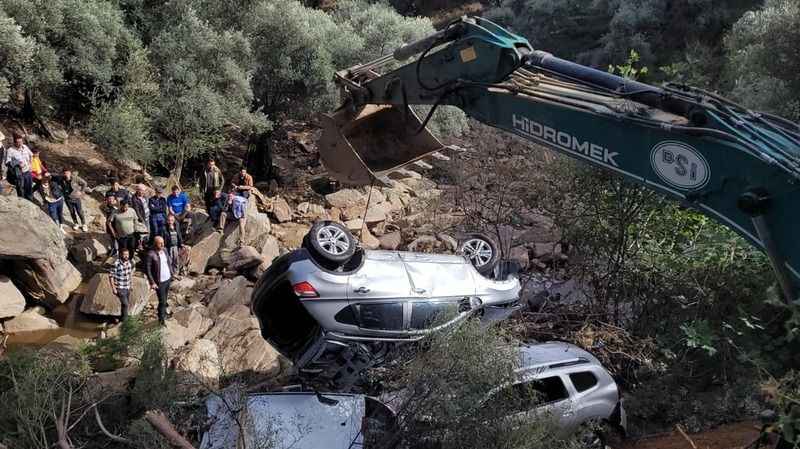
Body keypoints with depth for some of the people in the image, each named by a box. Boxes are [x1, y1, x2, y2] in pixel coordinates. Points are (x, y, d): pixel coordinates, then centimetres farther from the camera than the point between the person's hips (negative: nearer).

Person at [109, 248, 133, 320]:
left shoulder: (129, 262, -3)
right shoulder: (116, 264, -22)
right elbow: (111, 277, -16)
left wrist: (130, 284, 16)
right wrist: (113, 288, -15)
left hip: (127, 287, 6)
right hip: (120, 289, -6)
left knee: (125, 304, 18)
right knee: (125, 304, -8)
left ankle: (123, 317, 35)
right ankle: (125, 320, 7)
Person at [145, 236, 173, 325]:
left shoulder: (165, 250, -2)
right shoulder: (151, 255, -22)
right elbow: (147, 269, -17)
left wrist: (171, 273, 12)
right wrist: (152, 283, -17)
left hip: (168, 279, 6)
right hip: (159, 282, -6)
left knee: (164, 298, 22)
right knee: (162, 301, 1)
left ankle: (164, 313, 41)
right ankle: (161, 319, 17)